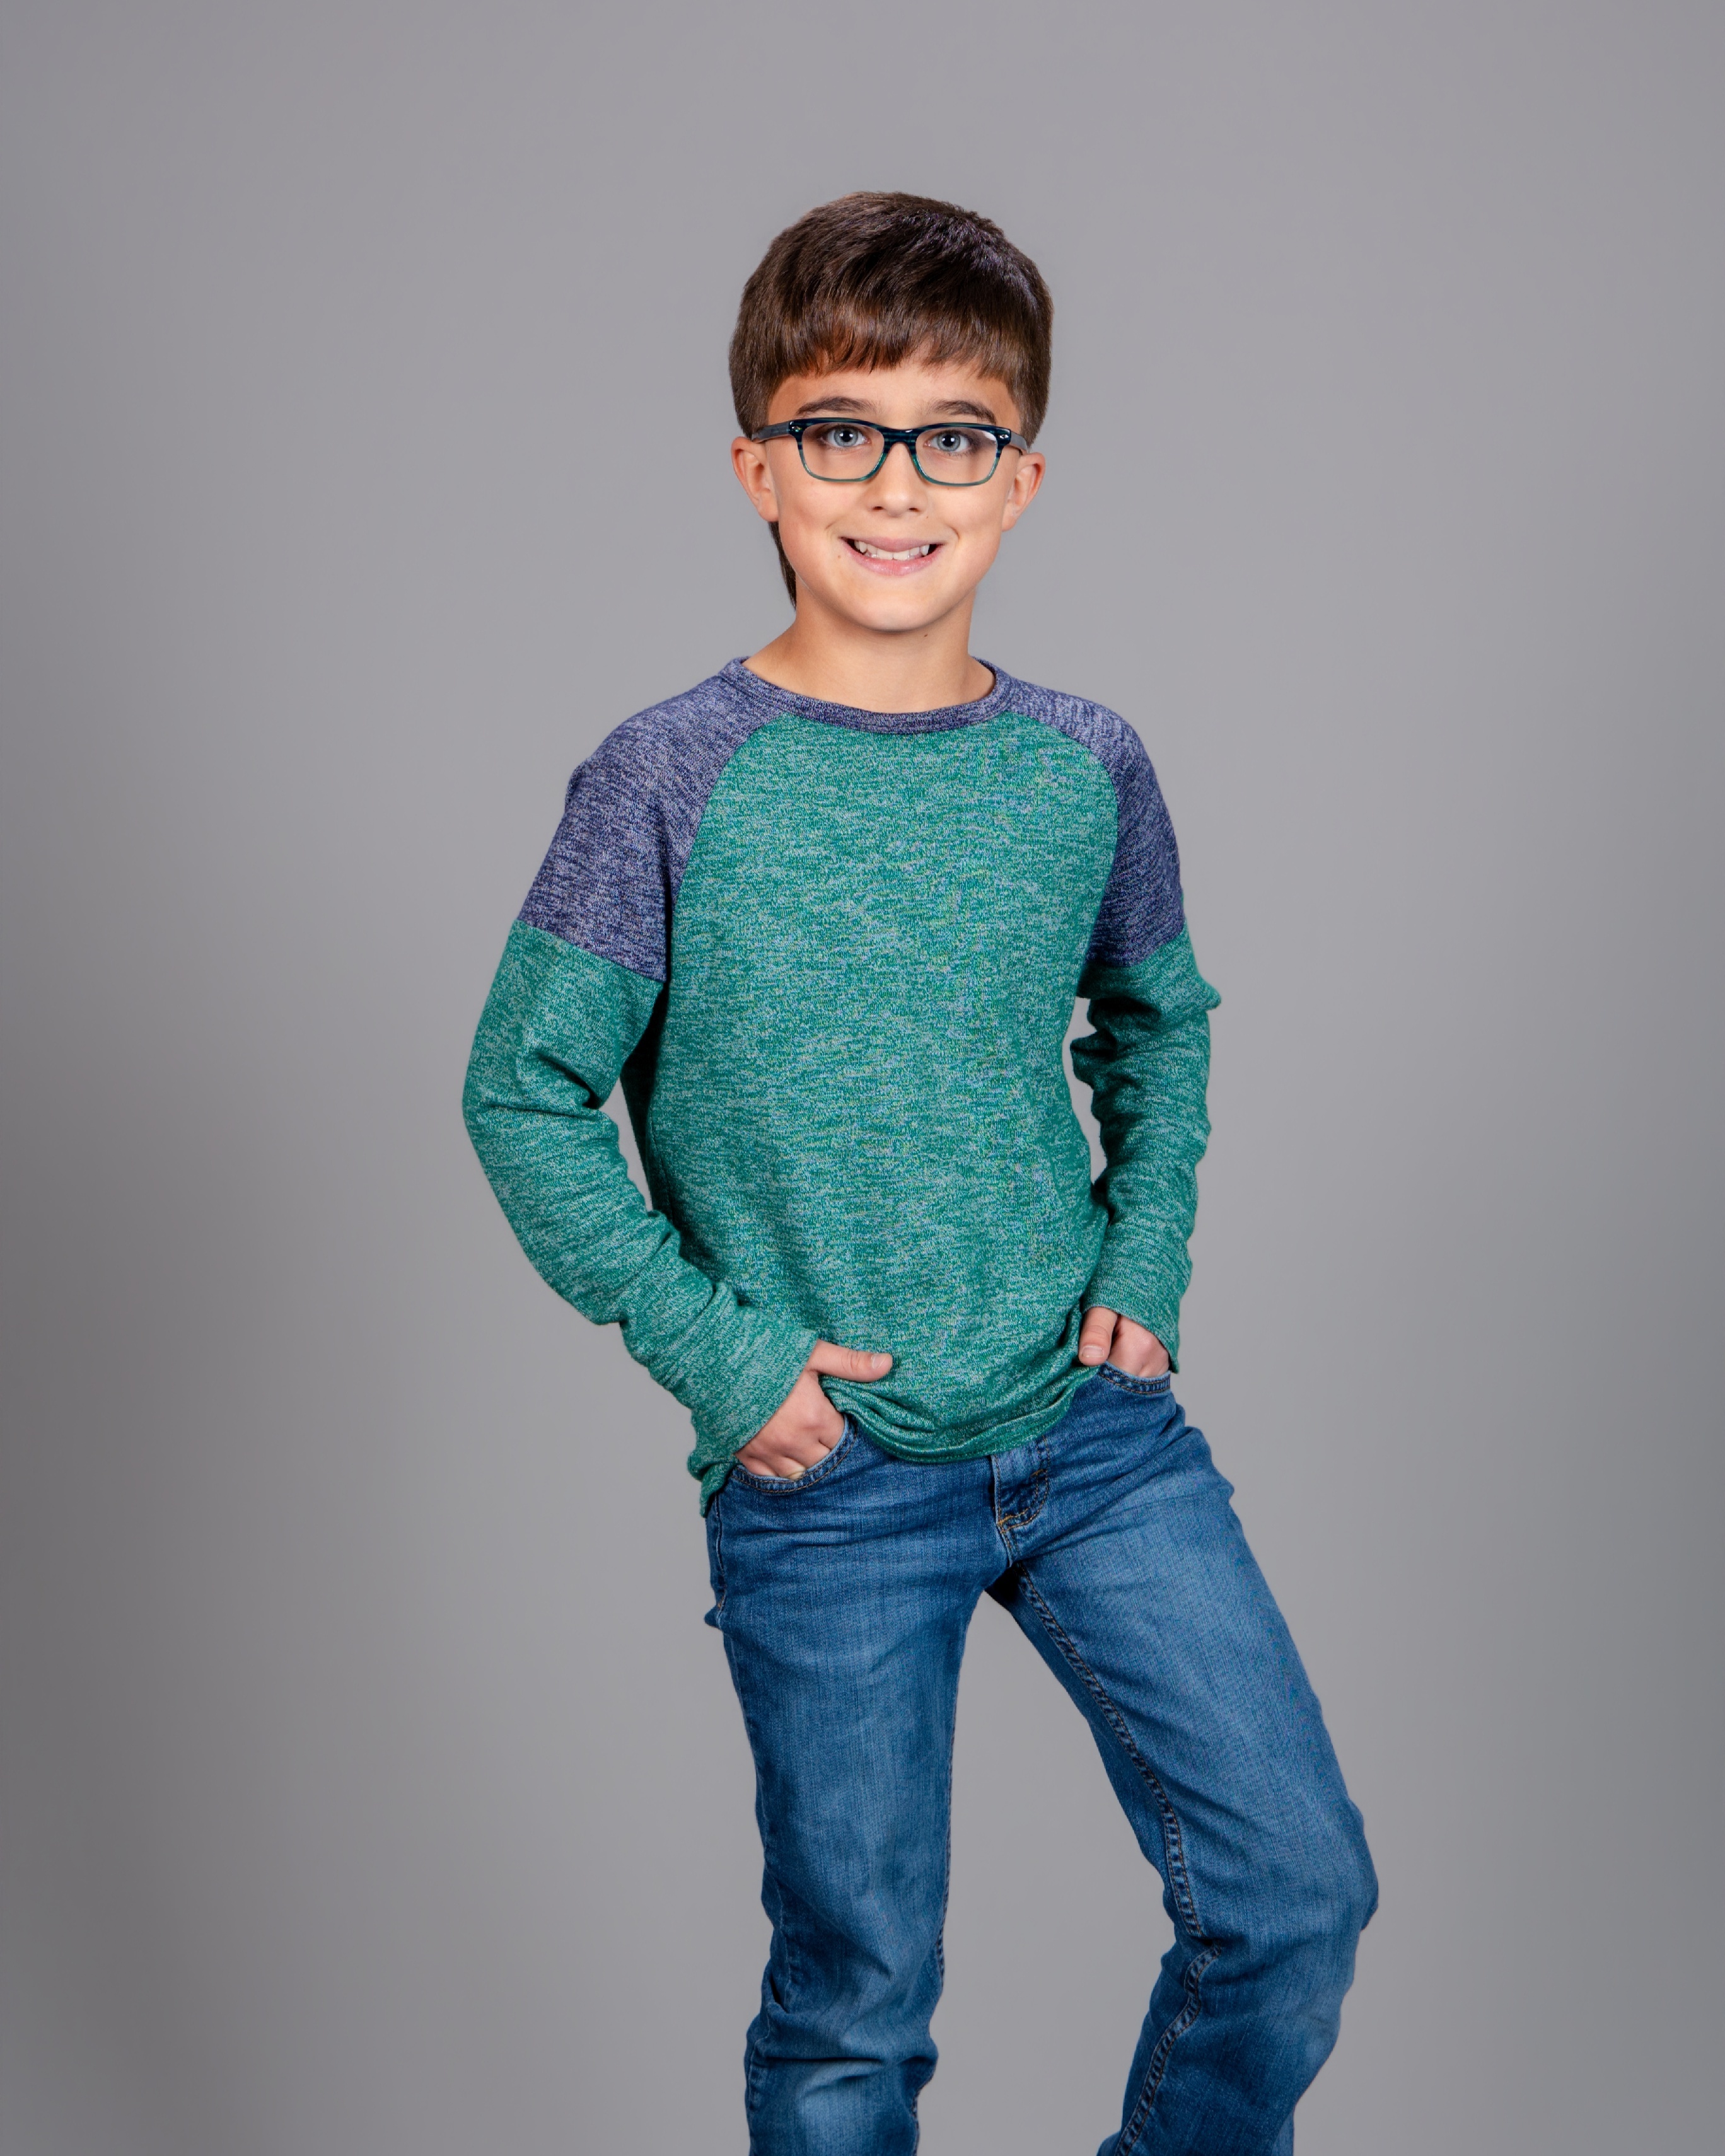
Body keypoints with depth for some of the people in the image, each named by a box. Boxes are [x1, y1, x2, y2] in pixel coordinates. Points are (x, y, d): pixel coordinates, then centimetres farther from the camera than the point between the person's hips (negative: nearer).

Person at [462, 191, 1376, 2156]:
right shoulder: (671, 779, -10)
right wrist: (706, 1345, -11)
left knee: (1298, 1892, 5)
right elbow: (525, 1095, -5)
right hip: (825, 1480, -3)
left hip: (1097, 1426, 3)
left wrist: (1147, 1257, 4)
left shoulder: (1082, 767, 1)